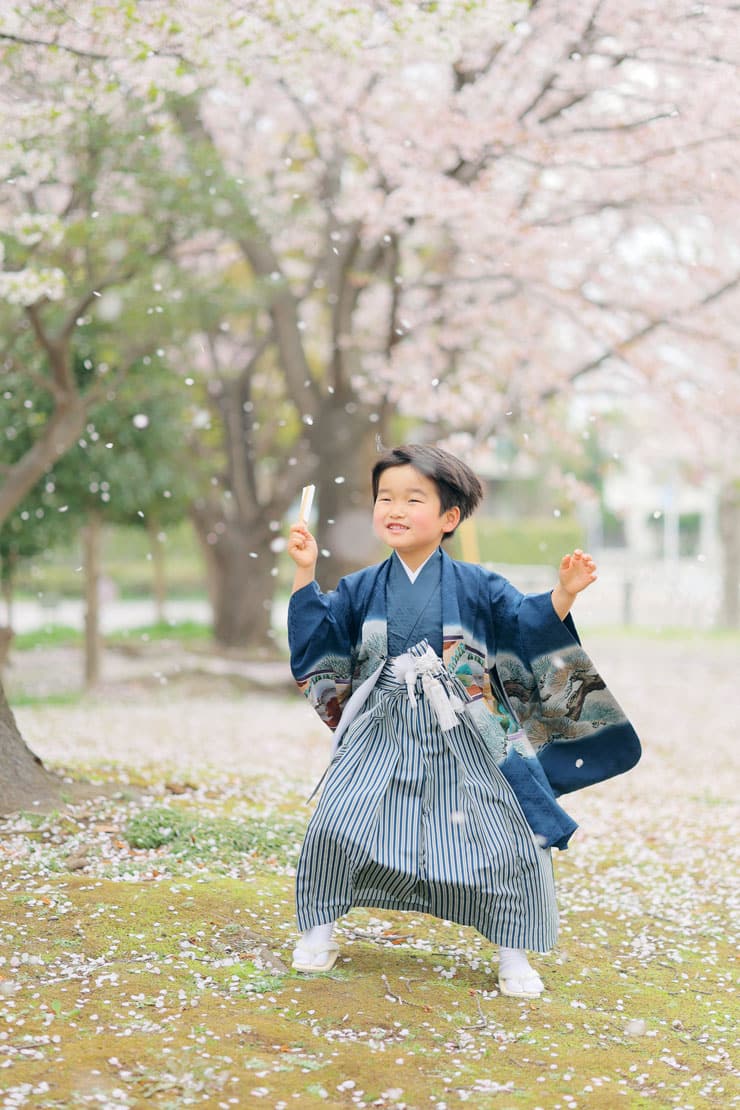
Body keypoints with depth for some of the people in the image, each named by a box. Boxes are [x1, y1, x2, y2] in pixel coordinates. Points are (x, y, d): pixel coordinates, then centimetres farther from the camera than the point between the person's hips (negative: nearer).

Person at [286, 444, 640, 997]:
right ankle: (319, 930, 15)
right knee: (336, 825, -7)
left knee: (508, 843, -2)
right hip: (383, 738, 1)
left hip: (466, 742, -1)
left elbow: (525, 625, -1)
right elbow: (318, 635, 4)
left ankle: (513, 953, 17)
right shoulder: (362, 589, 6)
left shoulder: (477, 587, 0)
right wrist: (306, 574, -4)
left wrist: (563, 595, -17)